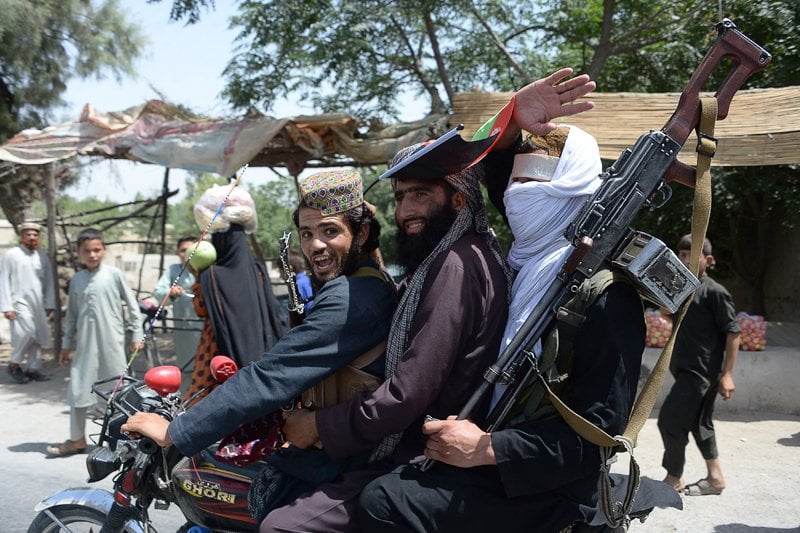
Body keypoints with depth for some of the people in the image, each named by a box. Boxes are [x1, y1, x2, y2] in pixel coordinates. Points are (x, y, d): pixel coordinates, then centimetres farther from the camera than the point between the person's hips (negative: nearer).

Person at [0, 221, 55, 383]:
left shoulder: (42, 256, 10)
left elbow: (48, 281, 14)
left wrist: (49, 304, 9)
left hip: (37, 303, 5)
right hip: (19, 302, -5)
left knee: (39, 336, 5)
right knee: (26, 332, -17)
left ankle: (33, 368, 16)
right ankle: (14, 364, 3)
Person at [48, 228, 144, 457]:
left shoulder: (114, 275, -3)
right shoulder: (76, 280, 7)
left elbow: (131, 305, 0)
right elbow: (71, 315, 13)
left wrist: (136, 334, -1)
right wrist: (66, 345, 13)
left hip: (112, 343, -3)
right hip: (85, 344, 4)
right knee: (77, 390, 6)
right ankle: (77, 439, 19)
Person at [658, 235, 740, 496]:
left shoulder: (715, 292, -11)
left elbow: (733, 332, -12)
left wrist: (727, 373, -14)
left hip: (701, 371, -8)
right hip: (686, 368, 8)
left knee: (670, 419, -8)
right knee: (699, 423, 15)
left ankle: (674, 478, 5)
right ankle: (715, 477, 27)